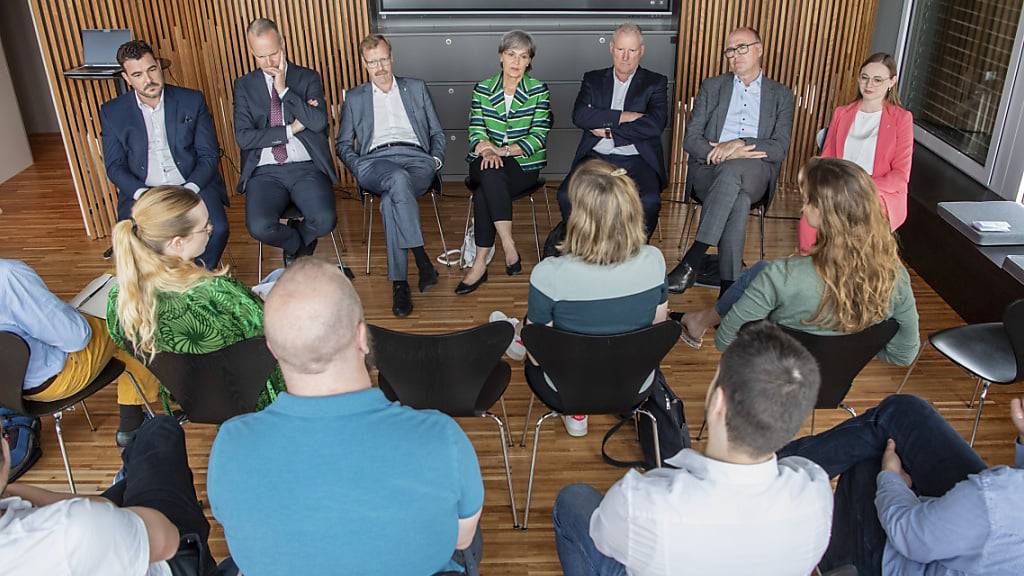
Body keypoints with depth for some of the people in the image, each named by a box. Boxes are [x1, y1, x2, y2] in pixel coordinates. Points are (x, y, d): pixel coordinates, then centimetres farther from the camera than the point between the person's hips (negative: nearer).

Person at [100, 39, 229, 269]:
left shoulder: (192, 101, 5)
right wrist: (143, 194, -14)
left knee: (216, 229, -29)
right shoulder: (112, 112, 7)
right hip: (142, 191, 1)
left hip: (193, 185, 0)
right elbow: (115, 166, 5)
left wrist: (189, 190, -15)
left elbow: (209, 155, 2)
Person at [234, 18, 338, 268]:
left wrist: (284, 89, -8)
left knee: (325, 220, -28)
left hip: (306, 167, 0)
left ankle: (296, 248, 11)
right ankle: (299, 244, 10)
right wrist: (291, 129, -6)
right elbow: (243, 137, -1)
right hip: (265, 171, 1)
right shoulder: (244, 85, 11)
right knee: (259, 227, -27)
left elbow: (318, 123, -8)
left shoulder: (308, 78, 10)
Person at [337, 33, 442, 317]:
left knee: (390, 201, -35)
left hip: (417, 158, 0)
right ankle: (421, 258, -40)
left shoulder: (416, 88, 25)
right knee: (398, 179, -40)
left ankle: (399, 282, -33)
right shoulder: (354, 98, 24)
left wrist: (436, 158, 3)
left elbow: (437, 132, 23)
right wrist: (357, 167, 0)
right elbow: (343, 144, 21)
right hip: (375, 161, 0)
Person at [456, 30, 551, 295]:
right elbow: (476, 131, 0)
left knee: (484, 192, -32)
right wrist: (487, 151, -23)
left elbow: (539, 136, -7)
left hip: (524, 165, -2)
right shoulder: (482, 89, 9)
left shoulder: (539, 91, 3)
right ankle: (509, 248, -36)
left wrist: (504, 150, -21)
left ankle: (480, 263, -27)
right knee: (490, 173, -35)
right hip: (486, 163, 2)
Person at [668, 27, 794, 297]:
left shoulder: (781, 95, 16)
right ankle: (728, 288, -34)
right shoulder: (712, 87, 17)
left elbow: (780, 149, 2)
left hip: (755, 174, 0)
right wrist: (726, 153, -11)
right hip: (709, 169, 0)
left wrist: (739, 144, -13)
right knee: (739, 202, -35)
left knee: (732, 171, -38)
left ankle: (692, 259, -38)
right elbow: (691, 140, 7)